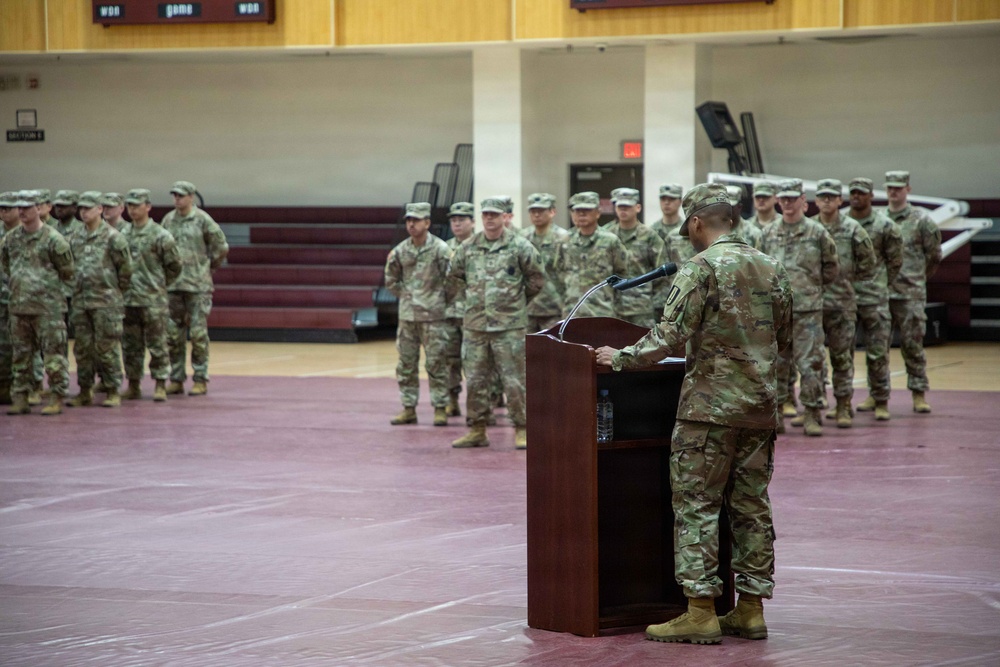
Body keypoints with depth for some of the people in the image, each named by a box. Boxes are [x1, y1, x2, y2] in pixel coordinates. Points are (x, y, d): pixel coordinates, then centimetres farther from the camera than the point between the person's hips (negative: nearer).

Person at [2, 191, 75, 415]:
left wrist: (46, 284, 5)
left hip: (47, 306, -6)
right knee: (20, 355, 10)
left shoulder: (52, 238, -8)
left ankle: (56, 399, 0)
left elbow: (67, 271, -2)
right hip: (18, 305, 6)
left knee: (53, 353, -4)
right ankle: (19, 399, 16)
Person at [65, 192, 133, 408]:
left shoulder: (112, 237, -7)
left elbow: (126, 267, -4)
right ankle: (85, 392, 15)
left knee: (107, 348, -4)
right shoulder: (76, 239, 11)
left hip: (106, 302, -6)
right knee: (82, 348, 8)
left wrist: (115, 289, 2)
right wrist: (77, 287, 16)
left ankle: (113, 392, 3)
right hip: (80, 301, 6)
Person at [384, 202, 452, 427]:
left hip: (433, 315, -5)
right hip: (407, 315, 5)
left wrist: (436, 299, -4)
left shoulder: (440, 249, -8)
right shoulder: (400, 251, 6)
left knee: (436, 364, -2)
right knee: (406, 364, 7)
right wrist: (405, 295, 10)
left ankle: (440, 408, 4)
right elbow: (391, 280, 19)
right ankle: (408, 408, 15)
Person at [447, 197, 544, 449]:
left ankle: (521, 430, 3)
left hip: (509, 326, -4)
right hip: (475, 324, 4)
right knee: (475, 380, 7)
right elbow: (454, 277, 19)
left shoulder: (520, 247, -3)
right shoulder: (468, 247, 7)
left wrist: (518, 301, 10)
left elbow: (537, 278, 6)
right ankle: (476, 430, 15)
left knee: (513, 380, -3)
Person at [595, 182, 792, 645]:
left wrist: (621, 358, -6)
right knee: (752, 506, 11)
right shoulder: (771, 269, 10)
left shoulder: (701, 268, -11)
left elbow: (670, 337, -17)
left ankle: (700, 611, -6)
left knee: (696, 505, -2)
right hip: (761, 407, 7)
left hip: (711, 404, -7)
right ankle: (750, 608, 13)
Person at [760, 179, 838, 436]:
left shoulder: (817, 232, 2)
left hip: (808, 310, -3)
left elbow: (831, 268, 8)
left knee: (810, 363, -4)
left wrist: (809, 284, 6)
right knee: (776, 364, 5)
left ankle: (812, 415, 1)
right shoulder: (768, 234, 10)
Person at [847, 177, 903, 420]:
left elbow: (895, 261, 6)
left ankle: (881, 401, 5)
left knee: (877, 352, -2)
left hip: (874, 299, -3)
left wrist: (880, 285, 6)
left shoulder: (885, 226, -2)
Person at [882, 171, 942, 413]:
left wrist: (915, 278, 11)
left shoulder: (921, 220, 0)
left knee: (912, 344, -3)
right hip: (879, 293, 3)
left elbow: (934, 256, 6)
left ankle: (919, 394, 3)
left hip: (910, 294, -3)